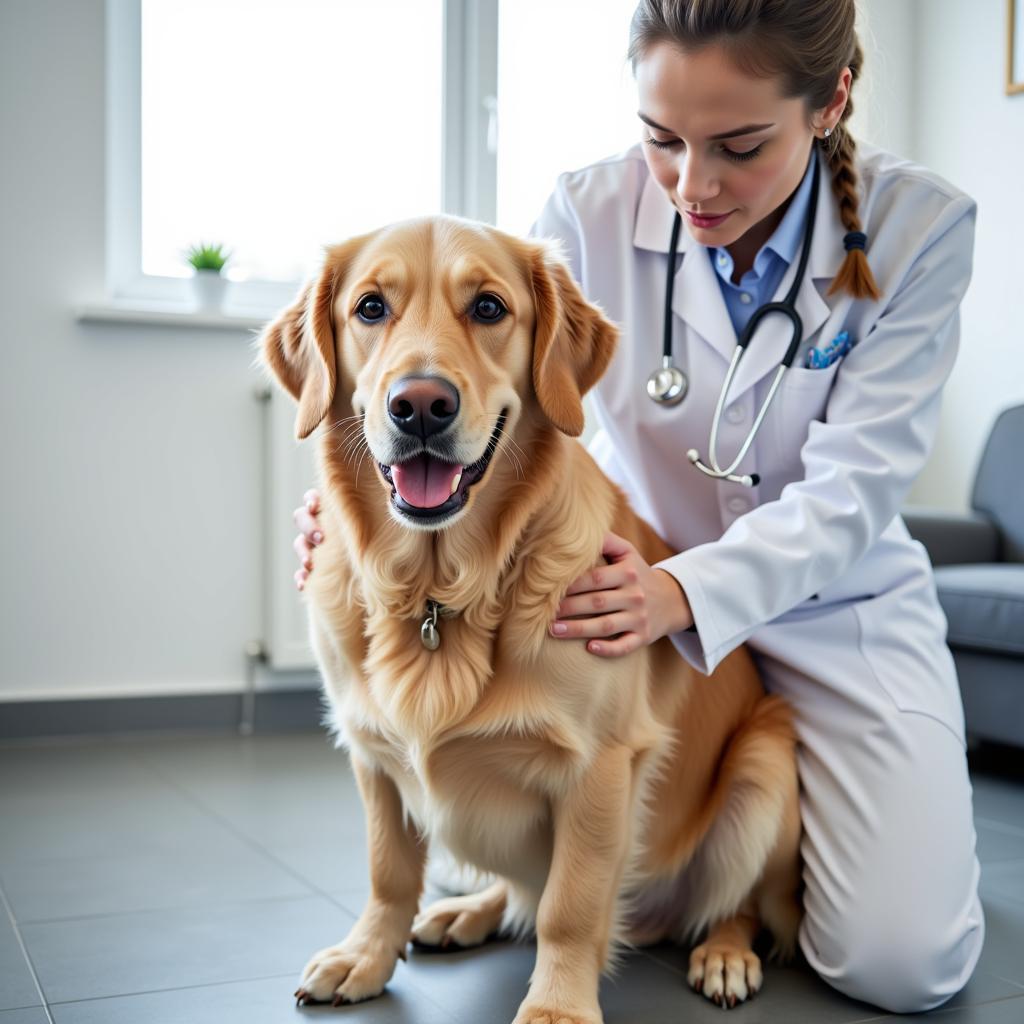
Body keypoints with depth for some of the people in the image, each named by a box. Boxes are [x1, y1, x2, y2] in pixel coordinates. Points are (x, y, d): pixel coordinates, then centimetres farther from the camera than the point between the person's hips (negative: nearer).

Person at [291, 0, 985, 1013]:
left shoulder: (919, 225, -15)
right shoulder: (592, 210, -13)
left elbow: (853, 486, -19)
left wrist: (691, 589, -35)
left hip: (837, 604, -1)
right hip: (647, 586, 2)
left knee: (898, 964, -13)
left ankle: (794, 798, 23)